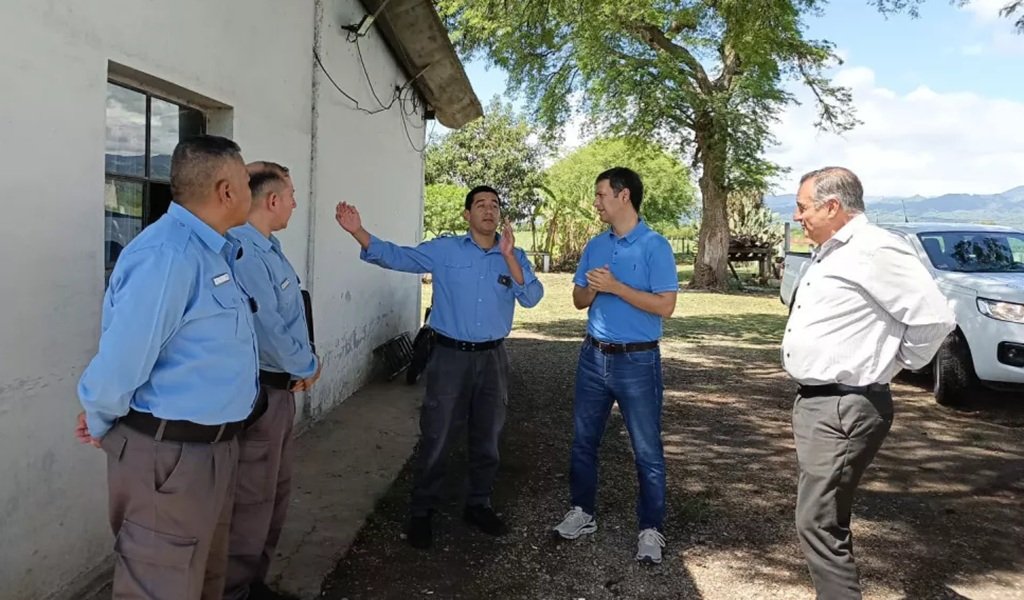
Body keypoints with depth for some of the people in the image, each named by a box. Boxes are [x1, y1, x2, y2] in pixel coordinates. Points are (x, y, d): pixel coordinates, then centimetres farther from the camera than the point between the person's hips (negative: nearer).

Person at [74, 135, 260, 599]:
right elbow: (119, 363, -24)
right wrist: (102, 427, -8)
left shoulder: (214, 249, 8)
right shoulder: (167, 255, -25)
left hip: (212, 447, 9)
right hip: (169, 455, -9)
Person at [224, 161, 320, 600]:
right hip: (256, 391, -11)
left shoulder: (269, 248, 10)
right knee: (252, 501, 2)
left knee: (276, 493, 22)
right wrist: (307, 368, -9)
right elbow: (266, 329, -25)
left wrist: (303, 364, 1)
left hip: (281, 387, 11)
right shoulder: (243, 250, -23)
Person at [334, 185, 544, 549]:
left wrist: (508, 256, -21)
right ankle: (421, 512, 17)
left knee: (487, 439, 14)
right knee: (436, 438, 2)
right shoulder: (444, 250, -3)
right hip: (451, 356, -3)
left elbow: (531, 298, -11)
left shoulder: (514, 256, 3)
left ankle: (478, 505, 32)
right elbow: (396, 257, -10)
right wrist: (358, 232, -24)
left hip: (493, 357, 3)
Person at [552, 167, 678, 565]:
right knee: (583, 440, 14)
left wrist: (615, 287, -20)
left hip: (637, 360, -6)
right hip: (594, 356, 6)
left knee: (647, 450, 4)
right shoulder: (595, 245, 8)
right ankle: (582, 512, 30)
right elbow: (579, 300, 11)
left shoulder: (654, 246, -10)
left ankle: (650, 529, 17)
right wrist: (592, 289, -11)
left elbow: (665, 306, -17)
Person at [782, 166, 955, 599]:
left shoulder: (873, 250, -18)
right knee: (827, 519, 19)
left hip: (843, 409, -10)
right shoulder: (831, 253, 14)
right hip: (817, 402, 10)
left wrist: (894, 364, -7)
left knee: (817, 523, -7)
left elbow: (935, 317, -21)